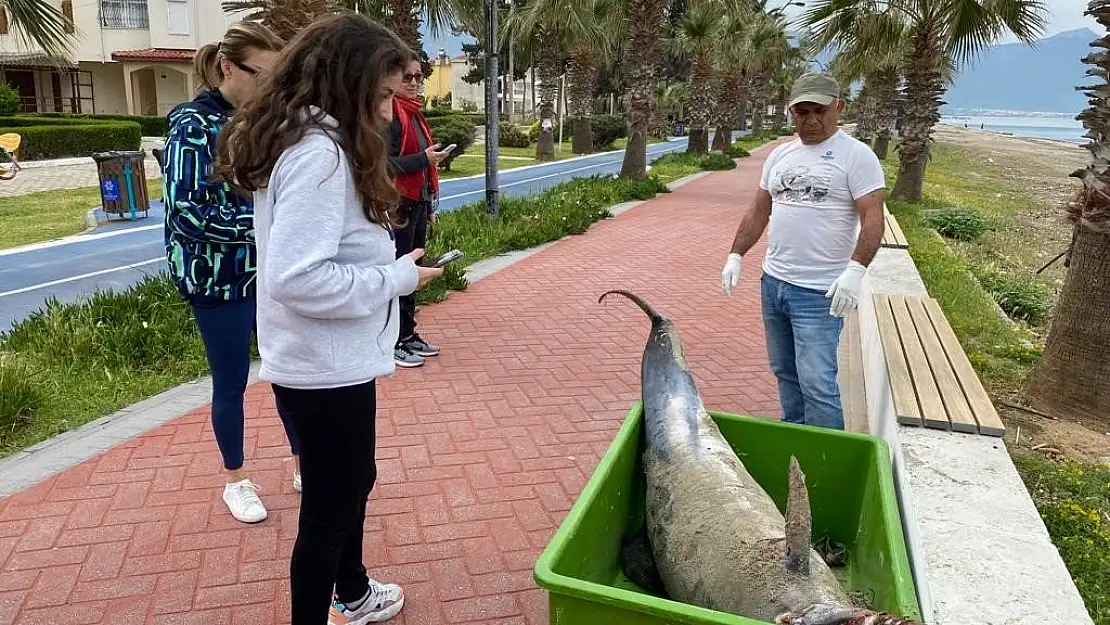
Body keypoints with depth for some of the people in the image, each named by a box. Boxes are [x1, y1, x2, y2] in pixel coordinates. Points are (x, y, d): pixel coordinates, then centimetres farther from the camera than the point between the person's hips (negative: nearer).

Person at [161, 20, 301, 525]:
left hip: (269, 272, 6)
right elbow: (187, 215, -20)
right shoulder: (194, 125, -13)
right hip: (219, 278, -5)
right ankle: (236, 480, 29)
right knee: (231, 382, 8)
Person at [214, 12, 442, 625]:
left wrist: (388, 263, 6)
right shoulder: (320, 153, -23)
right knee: (328, 506, 7)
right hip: (326, 367, -11)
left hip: (331, 359, 11)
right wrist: (396, 278, -20)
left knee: (353, 480, 26)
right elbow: (295, 278, -30)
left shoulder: (300, 138, 9)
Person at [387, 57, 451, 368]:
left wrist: (429, 206, 20)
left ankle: (408, 335, 24)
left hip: (418, 204, 9)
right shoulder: (389, 114, -11)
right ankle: (393, 343, 7)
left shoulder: (414, 113, 17)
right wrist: (424, 158, -21)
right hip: (398, 206, -9)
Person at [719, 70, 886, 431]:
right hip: (773, 281, 7)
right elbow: (758, 213, 18)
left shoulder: (856, 155, -6)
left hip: (821, 293, -6)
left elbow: (872, 219, -13)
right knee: (785, 372, 16)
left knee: (817, 383, -8)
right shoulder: (780, 155, 13)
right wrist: (735, 256, 11)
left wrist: (855, 269, -25)